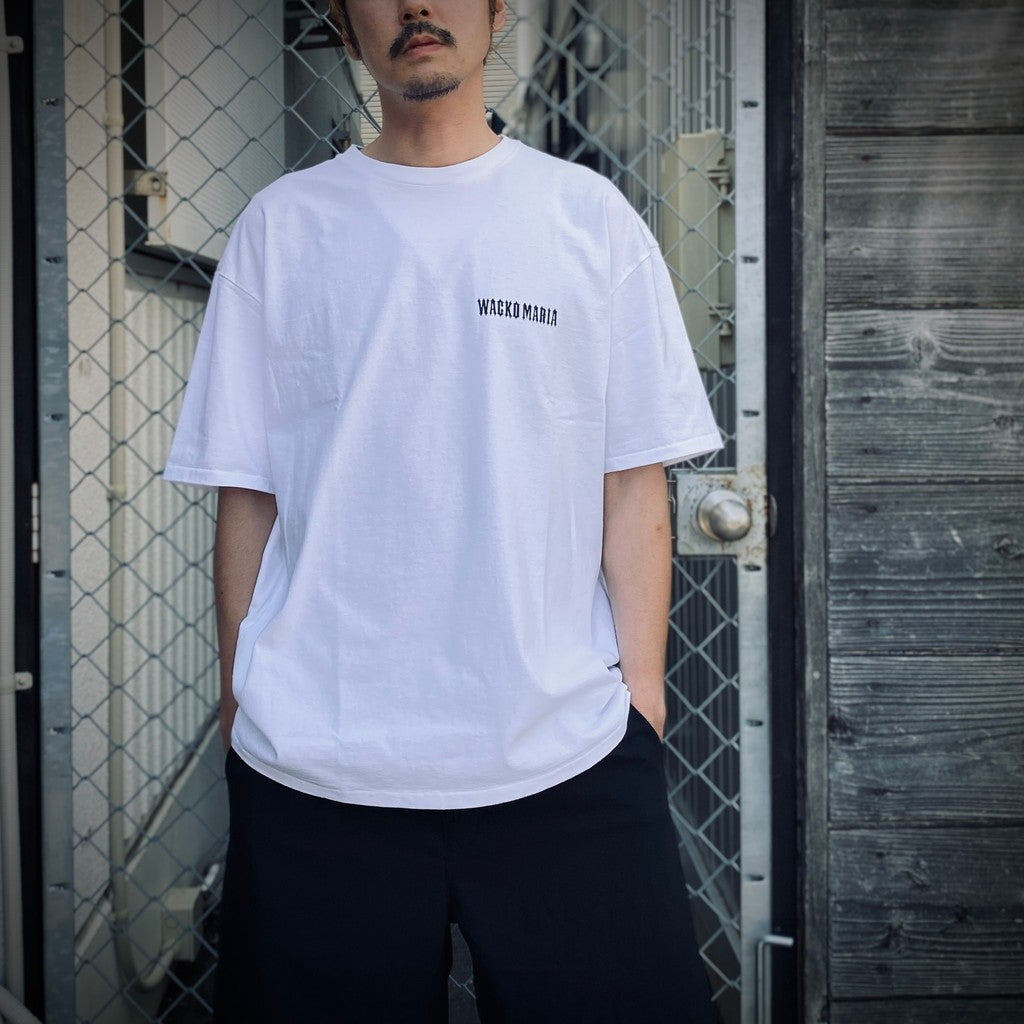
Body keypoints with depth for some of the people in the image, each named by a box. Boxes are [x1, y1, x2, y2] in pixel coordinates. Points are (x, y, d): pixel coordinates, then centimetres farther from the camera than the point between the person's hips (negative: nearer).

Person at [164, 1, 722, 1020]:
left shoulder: (590, 215, 6)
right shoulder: (283, 224, 7)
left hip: (562, 753, 0)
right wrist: (242, 706, 5)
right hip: (314, 765, 1)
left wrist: (640, 702, -1)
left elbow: (633, 485, 4)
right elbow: (246, 492, 7)